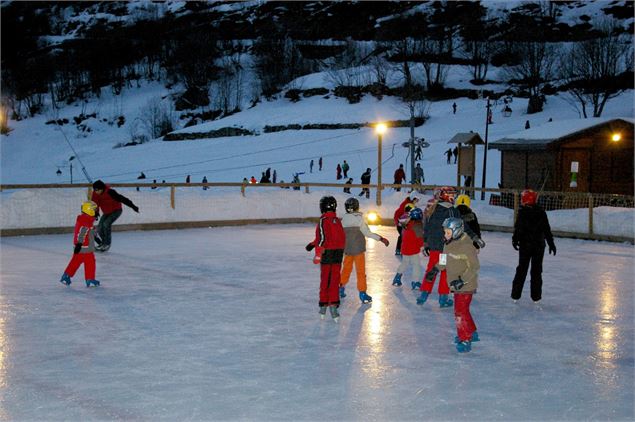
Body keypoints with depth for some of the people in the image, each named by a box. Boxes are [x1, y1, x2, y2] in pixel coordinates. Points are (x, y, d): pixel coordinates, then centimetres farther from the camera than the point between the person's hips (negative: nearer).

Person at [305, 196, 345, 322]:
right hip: (338, 252, 4)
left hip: (327, 253, -4)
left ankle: (323, 306, 19)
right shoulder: (337, 220, 9)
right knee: (335, 281, 5)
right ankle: (333, 305, 0)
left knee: (325, 280, 8)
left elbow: (322, 238, -18)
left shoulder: (323, 220, -11)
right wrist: (313, 244, 23)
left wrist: (318, 254, -16)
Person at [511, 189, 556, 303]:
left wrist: (515, 240, -3)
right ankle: (536, 296, 10)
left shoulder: (522, 212, -8)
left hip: (525, 244, -1)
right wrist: (551, 243, 10)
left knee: (522, 269, 8)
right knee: (536, 270, 9)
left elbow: (518, 228, -12)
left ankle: (516, 295, 8)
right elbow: (547, 229, 3)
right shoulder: (541, 212, 0)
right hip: (539, 245, 1)